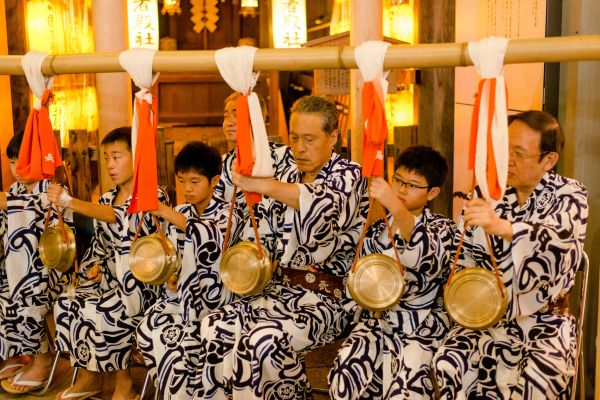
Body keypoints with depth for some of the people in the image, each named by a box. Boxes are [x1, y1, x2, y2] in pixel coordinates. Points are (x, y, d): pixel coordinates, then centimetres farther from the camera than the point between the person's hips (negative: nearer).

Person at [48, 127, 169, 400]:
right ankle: (89, 377, 5)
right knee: (66, 302, -12)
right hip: (110, 277, 7)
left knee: (99, 313, -27)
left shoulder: (154, 196, -10)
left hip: (140, 280, -7)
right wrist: (95, 266, -2)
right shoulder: (107, 199, 14)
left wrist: (69, 202, -34)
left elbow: (121, 218, -27)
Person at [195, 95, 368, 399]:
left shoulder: (348, 175, -1)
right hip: (279, 288, 6)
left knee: (265, 339, -30)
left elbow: (327, 206, -26)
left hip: (325, 298, -6)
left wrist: (261, 185, -31)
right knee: (215, 326, -17)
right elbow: (261, 238, 21)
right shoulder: (288, 178, 15)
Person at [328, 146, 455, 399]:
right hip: (376, 320, 3)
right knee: (344, 379, -21)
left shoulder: (441, 227, 1)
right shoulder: (377, 226, 10)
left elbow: (430, 262, -24)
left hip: (421, 325, -3)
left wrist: (396, 207, -33)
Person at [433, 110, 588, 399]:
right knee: (448, 364, -24)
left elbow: (559, 237, -28)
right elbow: (464, 251, 12)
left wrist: (504, 227, -46)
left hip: (544, 321, -2)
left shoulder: (569, 195, -5)